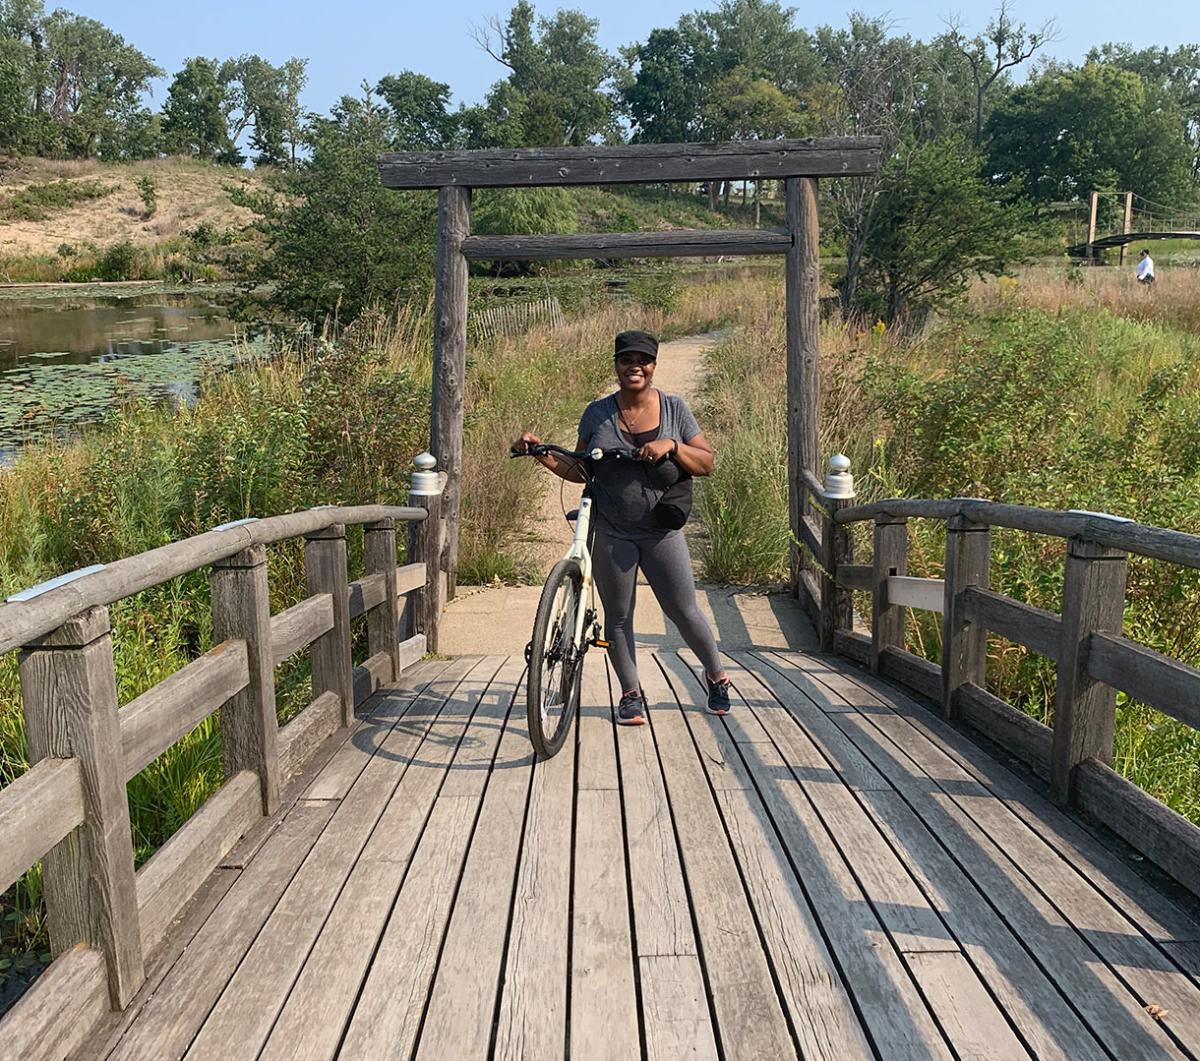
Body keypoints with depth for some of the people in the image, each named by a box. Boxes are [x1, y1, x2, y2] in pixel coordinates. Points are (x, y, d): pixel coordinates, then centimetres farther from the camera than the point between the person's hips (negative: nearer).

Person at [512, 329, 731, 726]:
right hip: (611, 534, 1)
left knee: (684, 612, 3)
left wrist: (671, 446, -16)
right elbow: (580, 471, 8)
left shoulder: (674, 408, 2)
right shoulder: (597, 413, 3)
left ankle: (717, 675, 28)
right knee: (618, 618, 7)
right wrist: (541, 454, -6)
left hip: (662, 533, -1)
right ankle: (631, 694, 24)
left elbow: (706, 464, 0)